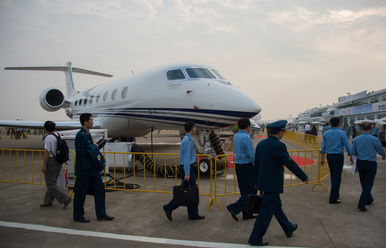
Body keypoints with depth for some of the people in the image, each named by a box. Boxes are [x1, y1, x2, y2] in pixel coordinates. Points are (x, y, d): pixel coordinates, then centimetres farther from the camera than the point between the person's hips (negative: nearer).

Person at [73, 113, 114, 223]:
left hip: (92, 168, 10)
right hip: (84, 169, -9)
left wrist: (94, 147, 5)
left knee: (100, 189, 10)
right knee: (81, 193, 5)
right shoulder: (80, 135, -16)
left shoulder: (87, 134, 13)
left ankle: (101, 214, 19)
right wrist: (93, 146, -14)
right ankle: (78, 216, 21)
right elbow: (81, 151, -23)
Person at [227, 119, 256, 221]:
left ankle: (246, 213, 20)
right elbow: (251, 154, -18)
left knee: (244, 191, 13)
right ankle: (235, 208, -8)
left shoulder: (236, 136, 8)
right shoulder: (246, 137, -18)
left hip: (238, 166, 9)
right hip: (247, 166, -9)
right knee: (251, 190, 0)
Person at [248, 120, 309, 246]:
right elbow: (290, 163, -17)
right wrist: (304, 177, -4)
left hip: (263, 182, 8)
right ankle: (255, 238, 10)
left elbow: (256, 164, 9)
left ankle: (288, 228, 43)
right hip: (273, 184, -8)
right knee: (266, 211, 2)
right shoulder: (278, 146, -20)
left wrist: (257, 182, 19)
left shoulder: (260, 144, 4)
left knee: (276, 206, 23)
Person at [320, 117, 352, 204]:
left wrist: (322, 158, 11)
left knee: (333, 176, 18)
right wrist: (350, 156, 6)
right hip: (338, 156, -4)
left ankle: (336, 194, 31)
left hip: (329, 156, 4)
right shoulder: (342, 133, -8)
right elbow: (347, 145, -6)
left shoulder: (326, 134, 3)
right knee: (337, 177, -3)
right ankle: (333, 198, -4)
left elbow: (323, 146, 4)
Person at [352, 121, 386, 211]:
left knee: (364, 183, 20)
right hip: (371, 164, -4)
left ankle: (369, 199, 39)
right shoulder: (375, 139, -15)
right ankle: (361, 204, -3)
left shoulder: (356, 139, -6)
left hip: (360, 163, 4)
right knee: (368, 184, 1)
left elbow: (353, 152, 3)